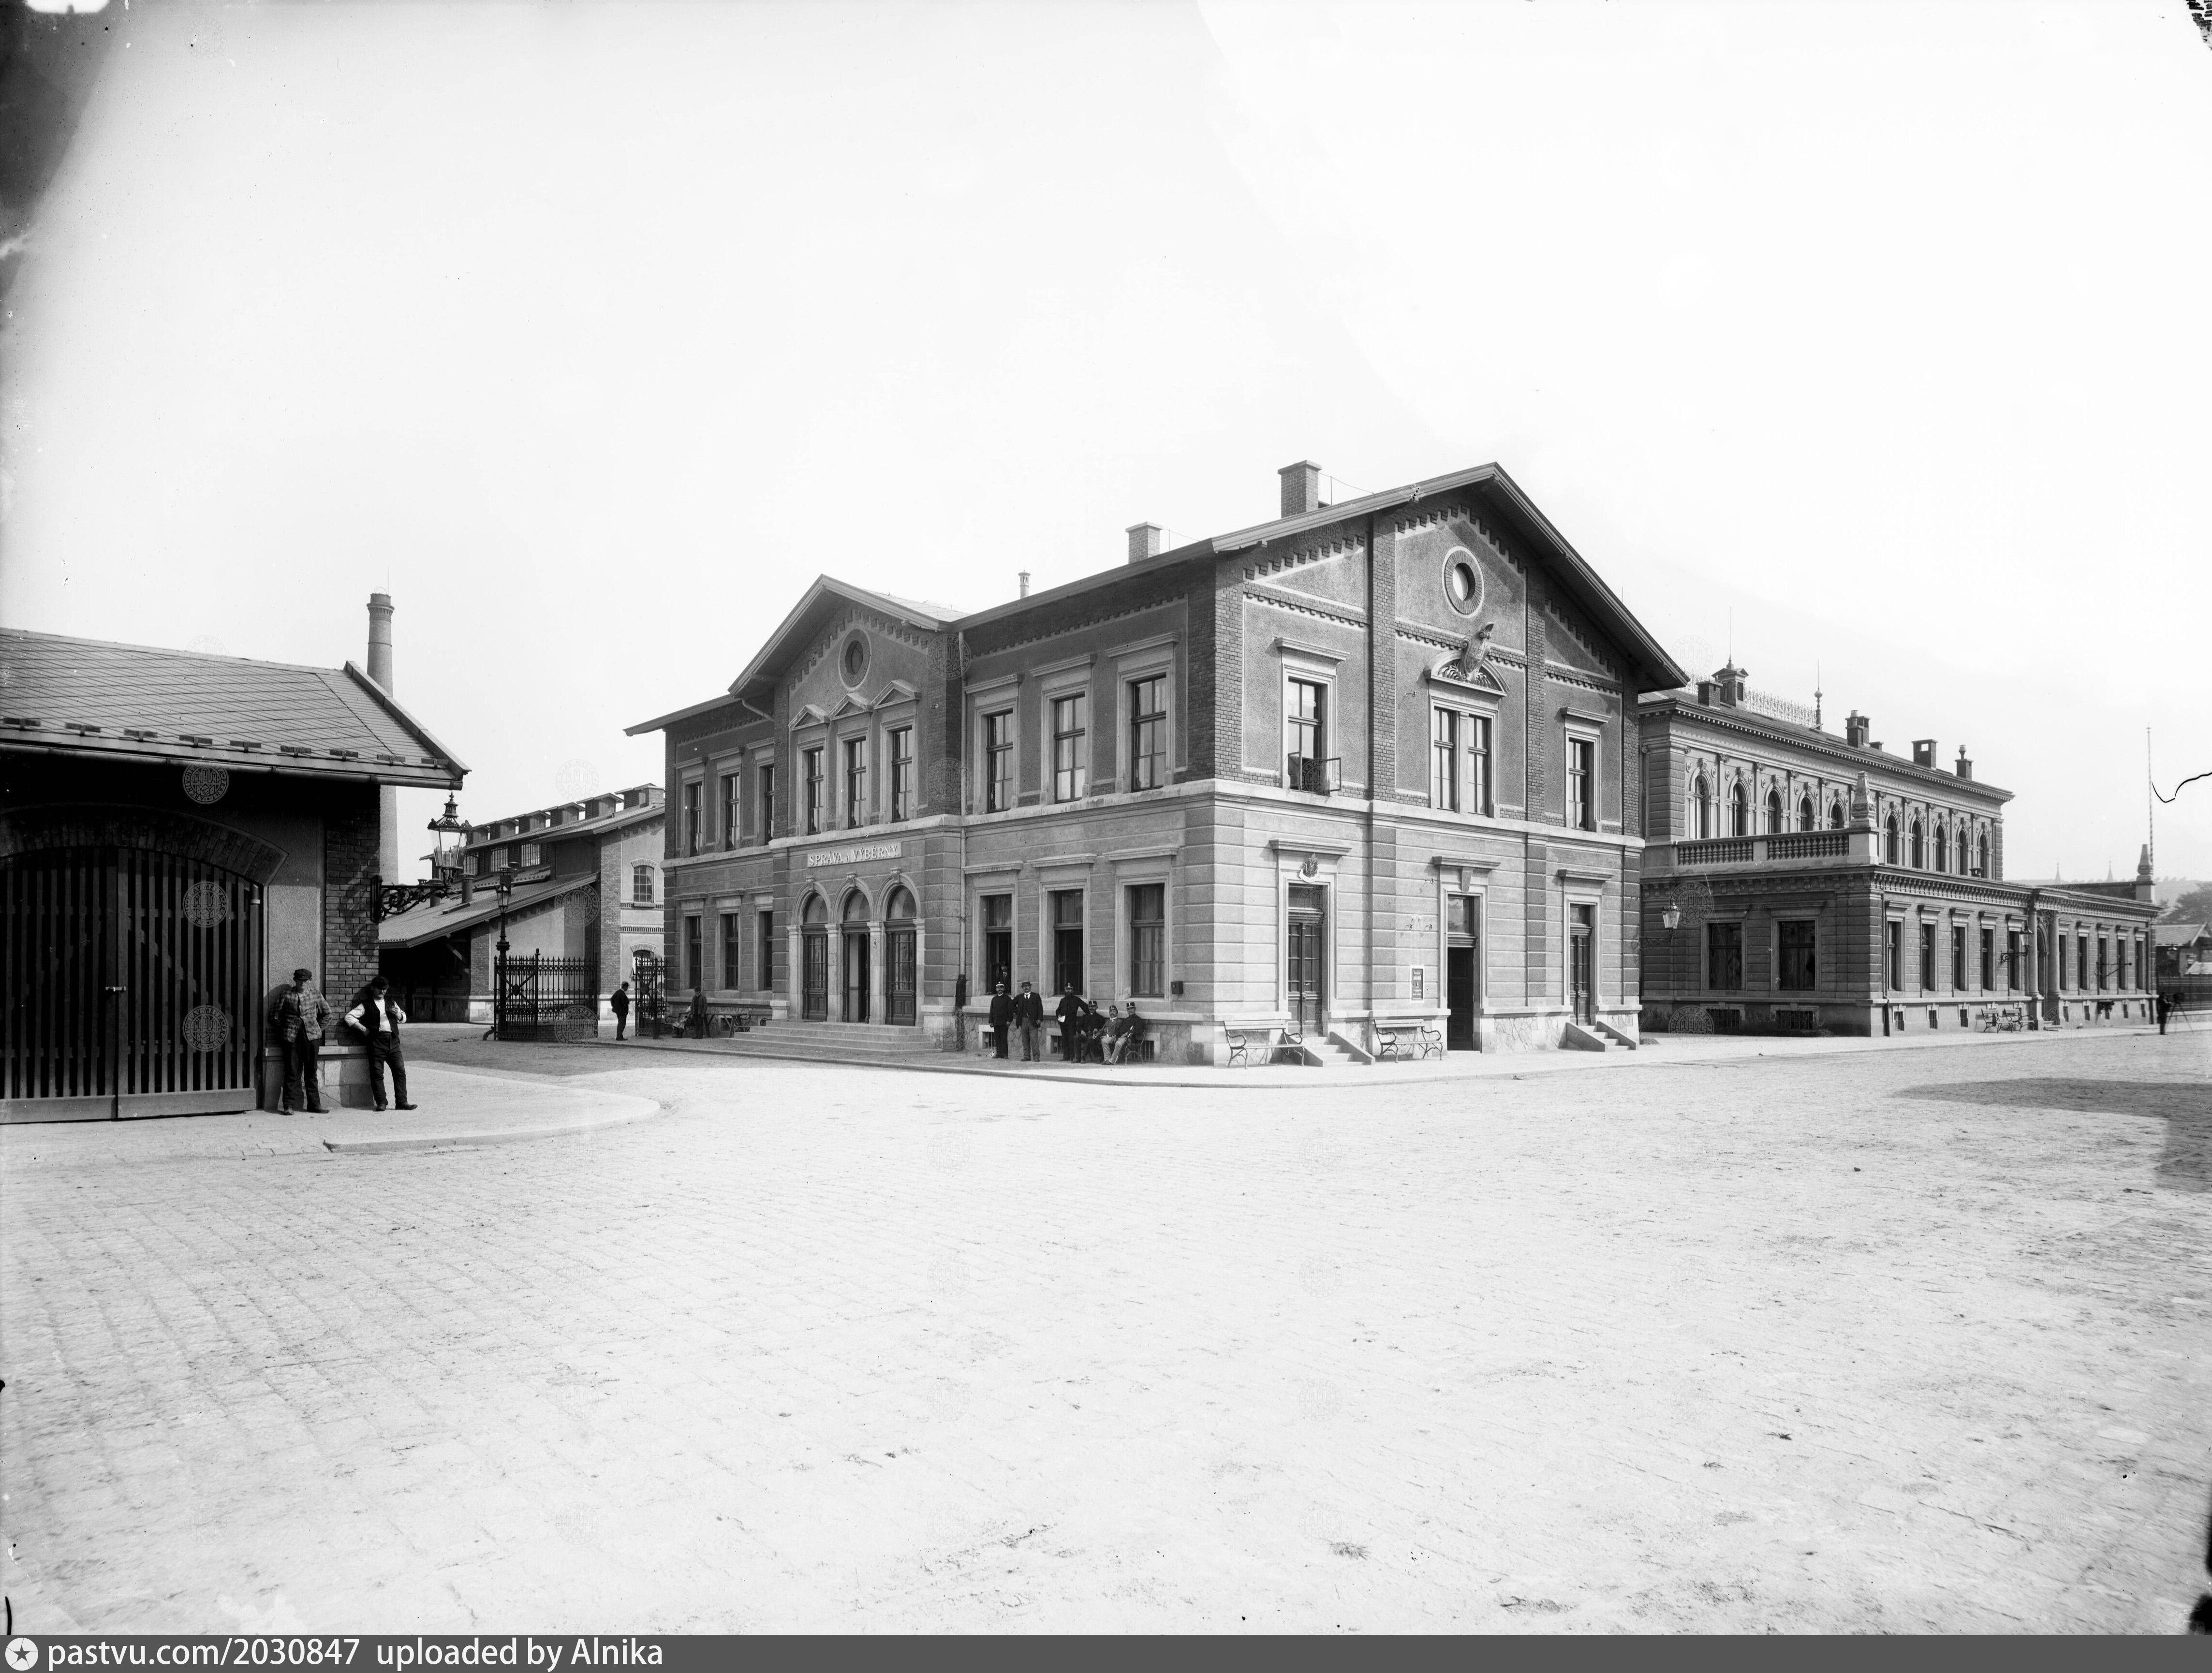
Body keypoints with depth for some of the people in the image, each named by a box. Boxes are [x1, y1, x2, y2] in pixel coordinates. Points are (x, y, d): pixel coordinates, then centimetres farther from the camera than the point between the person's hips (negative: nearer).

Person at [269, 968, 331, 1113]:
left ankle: (314, 1105, 8)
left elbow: (327, 1014, 21)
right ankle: (289, 1105, 0)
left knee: (312, 1072, 4)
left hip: (312, 1037, 2)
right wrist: (284, 1032, 5)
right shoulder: (286, 996, 4)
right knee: (292, 1072, -4)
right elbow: (275, 1017, 9)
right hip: (292, 1038, -2)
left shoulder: (315, 995, 10)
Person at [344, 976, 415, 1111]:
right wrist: (363, 1029, -4)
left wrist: (398, 1014, 4)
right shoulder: (366, 1005, 7)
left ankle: (402, 1101, -3)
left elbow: (404, 1018, 27)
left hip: (393, 1040, 3)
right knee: (377, 1073, -4)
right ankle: (381, 1102, 0)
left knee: (400, 1071, -3)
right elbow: (349, 1017, 1)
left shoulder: (391, 1002, 20)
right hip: (377, 1041, -3)